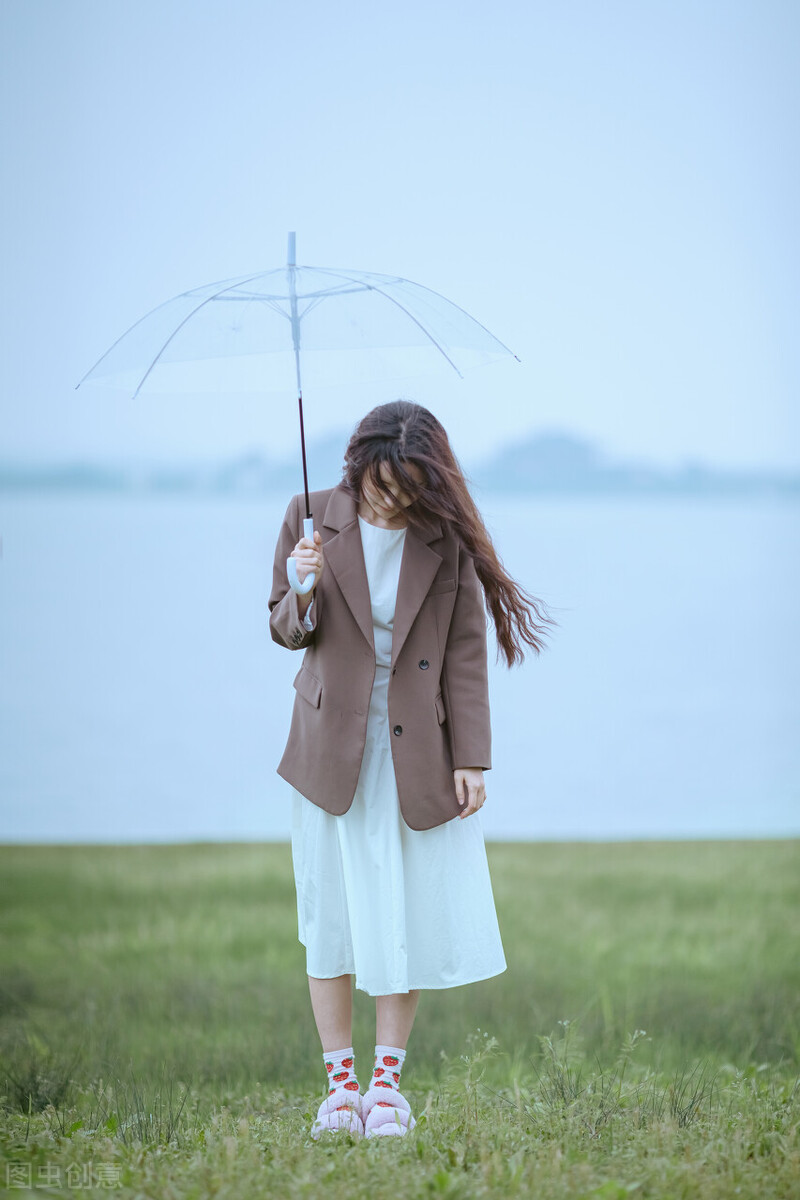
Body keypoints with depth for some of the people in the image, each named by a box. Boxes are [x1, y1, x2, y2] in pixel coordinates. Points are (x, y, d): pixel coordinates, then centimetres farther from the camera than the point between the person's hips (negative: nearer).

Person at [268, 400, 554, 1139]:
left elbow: (466, 653, 0)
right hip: (333, 751, 0)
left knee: (409, 914, 1)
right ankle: (340, 1082, 10)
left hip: (417, 755, 0)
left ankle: (387, 1081, 11)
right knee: (331, 915, 2)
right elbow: (285, 630, 4)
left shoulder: (445, 541, -2)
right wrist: (305, 592, -19)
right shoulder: (312, 520, -1)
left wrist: (471, 759, -5)